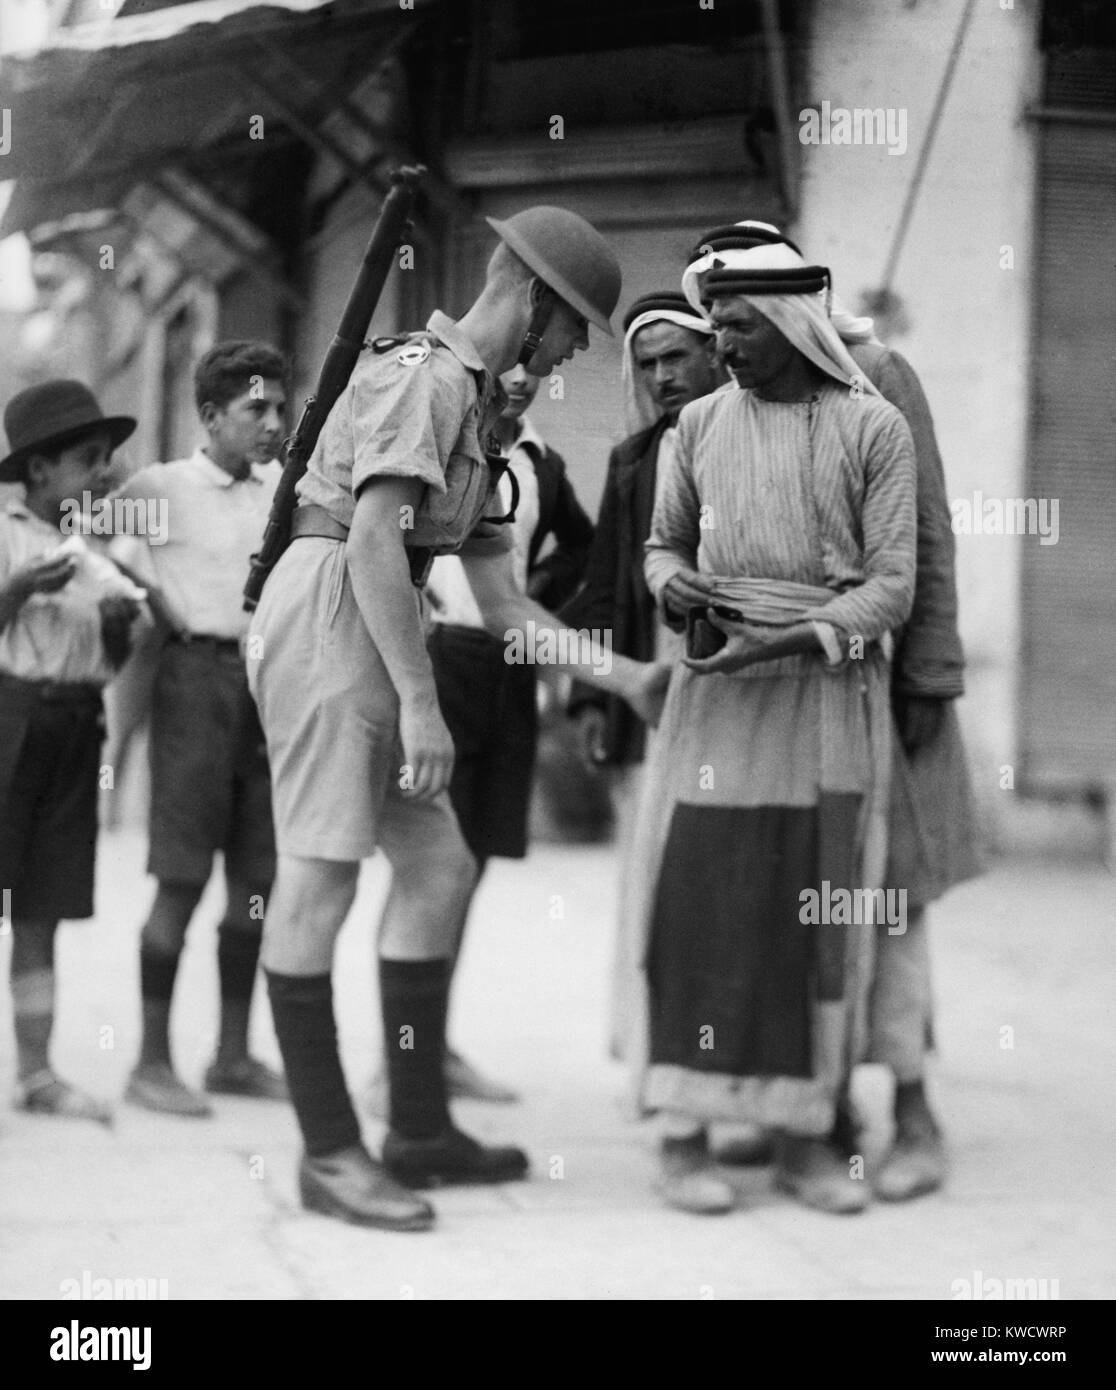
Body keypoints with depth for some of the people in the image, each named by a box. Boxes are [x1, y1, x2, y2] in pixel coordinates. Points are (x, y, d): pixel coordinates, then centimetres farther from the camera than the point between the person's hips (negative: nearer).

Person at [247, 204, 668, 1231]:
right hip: (325, 612, -10)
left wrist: (629, 678, 14)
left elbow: (505, 607, 20)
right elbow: (372, 543, -20)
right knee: (324, 875, -9)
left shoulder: (481, 413, 22)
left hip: (373, 635, 10)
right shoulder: (424, 374, -8)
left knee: (439, 865, 10)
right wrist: (421, 703, -23)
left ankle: (419, 1127, 16)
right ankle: (330, 1152, -6)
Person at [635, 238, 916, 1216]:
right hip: (716, 686, 2)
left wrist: (787, 642, -17)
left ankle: (805, 1137, 9)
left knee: (819, 914, 1)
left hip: (832, 685, -1)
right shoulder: (702, 423, 9)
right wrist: (676, 587, -3)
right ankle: (684, 1135, -1)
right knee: (698, 902, -5)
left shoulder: (873, 428, -1)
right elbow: (663, 543, 21)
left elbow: (891, 587, -5)